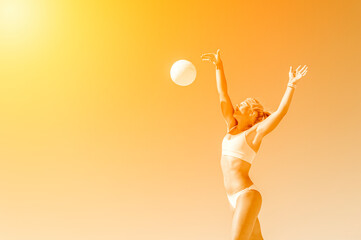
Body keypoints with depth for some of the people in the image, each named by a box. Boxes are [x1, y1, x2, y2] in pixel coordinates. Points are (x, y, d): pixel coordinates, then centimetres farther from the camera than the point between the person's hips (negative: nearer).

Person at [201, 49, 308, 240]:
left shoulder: (254, 132, -4)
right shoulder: (232, 127, 14)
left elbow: (281, 111, -16)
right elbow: (222, 94, 14)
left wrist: (292, 84, -23)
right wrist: (218, 65, 12)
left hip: (247, 196, -8)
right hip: (236, 200, 8)